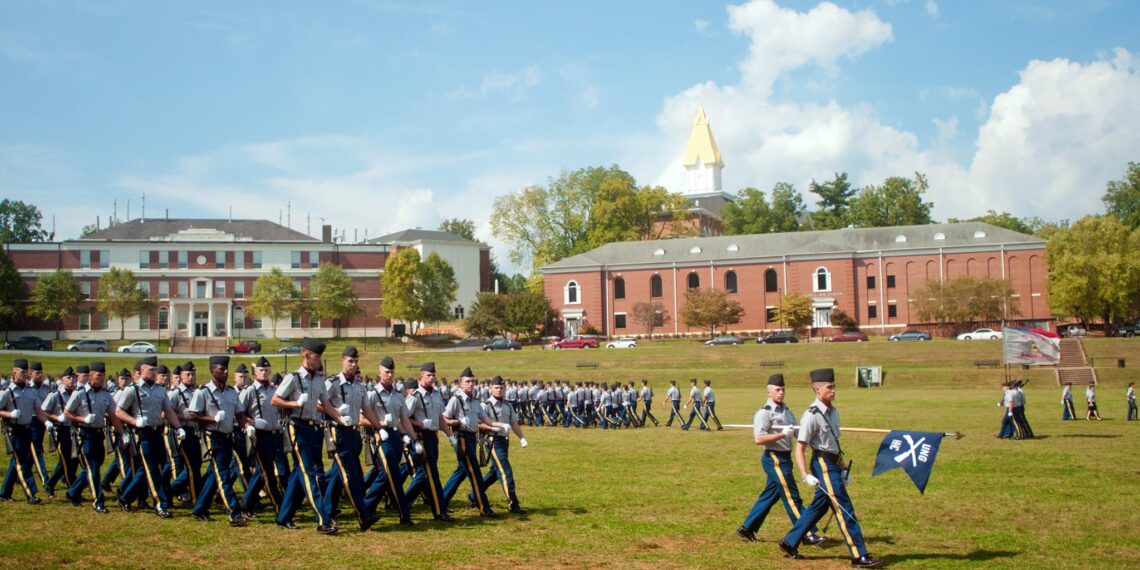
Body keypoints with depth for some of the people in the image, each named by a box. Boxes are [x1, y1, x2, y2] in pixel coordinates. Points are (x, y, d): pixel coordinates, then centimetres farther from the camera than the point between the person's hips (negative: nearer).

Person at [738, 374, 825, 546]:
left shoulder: (785, 410, 14)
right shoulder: (764, 412, -13)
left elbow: (796, 432, 16)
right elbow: (758, 439, -22)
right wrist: (782, 434, -25)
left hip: (785, 457, 9)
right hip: (774, 459, -9)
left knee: (770, 495, 15)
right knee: (792, 497, -5)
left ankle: (746, 528, 24)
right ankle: (808, 534, -1)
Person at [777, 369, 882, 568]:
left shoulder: (833, 411, 9)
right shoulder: (812, 416, -16)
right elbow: (800, 447, -16)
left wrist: (843, 468, 20)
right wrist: (805, 475, -22)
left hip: (834, 463, 9)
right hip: (823, 464, -9)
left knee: (819, 506, 16)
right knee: (844, 510, -6)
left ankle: (789, 542, 27)